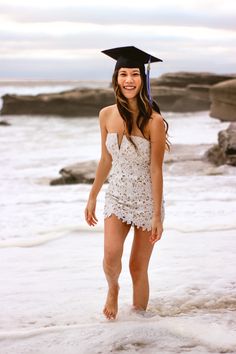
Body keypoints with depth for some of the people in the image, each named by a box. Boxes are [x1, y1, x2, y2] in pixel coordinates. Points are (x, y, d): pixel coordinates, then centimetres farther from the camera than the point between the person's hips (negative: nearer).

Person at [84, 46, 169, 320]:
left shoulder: (153, 121, -16)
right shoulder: (106, 115, -2)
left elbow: (156, 170, -14)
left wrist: (157, 216, -13)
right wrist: (92, 197, 13)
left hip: (146, 201, -3)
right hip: (117, 197, 3)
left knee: (138, 268, 3)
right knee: (111, 256, -18)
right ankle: (112, 289, 16)